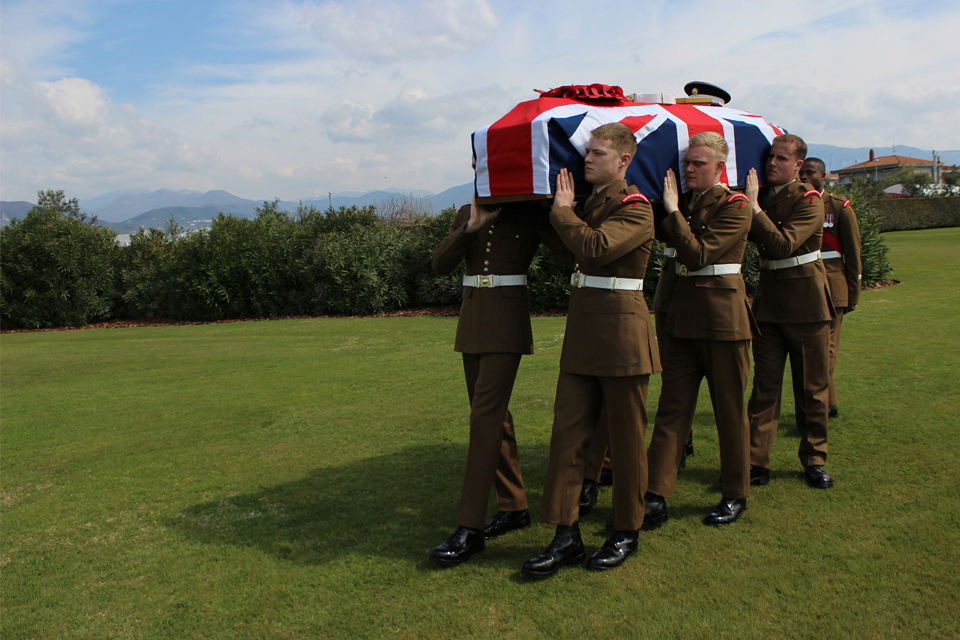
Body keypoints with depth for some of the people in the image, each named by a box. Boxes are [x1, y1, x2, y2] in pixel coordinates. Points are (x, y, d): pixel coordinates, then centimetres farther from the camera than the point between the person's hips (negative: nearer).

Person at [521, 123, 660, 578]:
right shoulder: (590, 203, 16)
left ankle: (626, 532, 20)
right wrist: (566, 211, 15)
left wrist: (563, 210, -11)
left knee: (625, 437, 5)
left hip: (621, 328, -8)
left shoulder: (635, 207, -9)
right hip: (582, 327, 8)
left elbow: (594, 249, -24)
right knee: (568, 429, 4)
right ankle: (566, 536, 11)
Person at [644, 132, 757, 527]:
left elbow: (698, 254, -19)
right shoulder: (683, 202, 13)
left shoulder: (734, 206, -7)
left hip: (723, 316, -5)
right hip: (681, 313, 5)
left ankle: (735, 495, 22)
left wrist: (673, 210, -16)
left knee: (729, 409, 6)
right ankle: (655, 498, 3)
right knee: (672, 406, 2)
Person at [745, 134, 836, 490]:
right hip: (768, 300, 4)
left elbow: (784, 244, -23)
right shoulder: (763, 197, 10)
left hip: (806, 301, -4)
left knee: (812, 387, 6)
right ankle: (756, 463, 4)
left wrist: (753, 206, -24)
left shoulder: (809, 200, -9)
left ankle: (814, 460, 20)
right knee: (765, 384, 1)